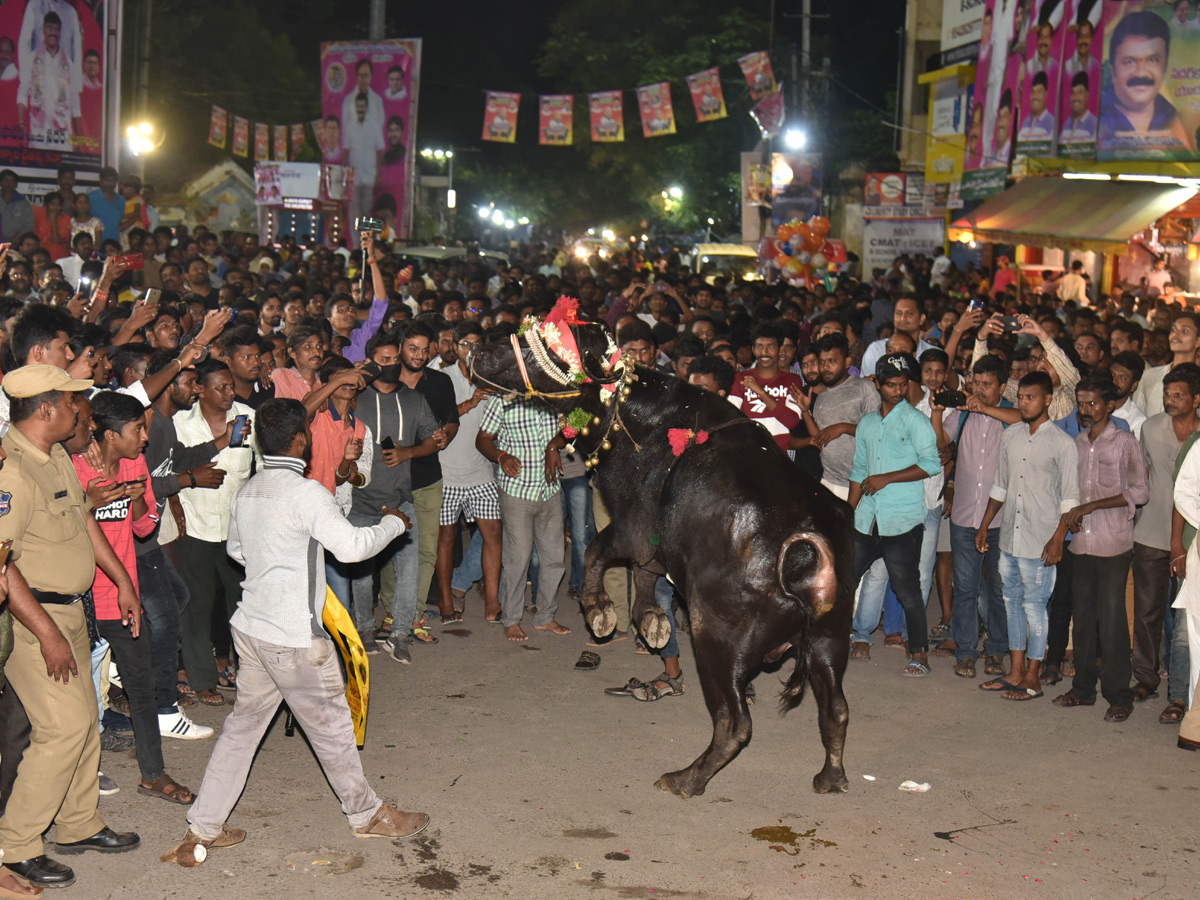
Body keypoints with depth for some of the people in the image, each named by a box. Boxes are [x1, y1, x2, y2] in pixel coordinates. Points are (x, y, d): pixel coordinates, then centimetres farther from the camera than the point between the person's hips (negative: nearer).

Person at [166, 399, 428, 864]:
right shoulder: (306, 493, -19)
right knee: (331, 726, 9)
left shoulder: (248, 491, 7)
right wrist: (393, 524, -3)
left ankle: (202, 829, 17)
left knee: (243, 724, 15)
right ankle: (366, 814, 26)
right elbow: (351, 547, -19)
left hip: (251, 627, 8)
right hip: (294, 637, -8)